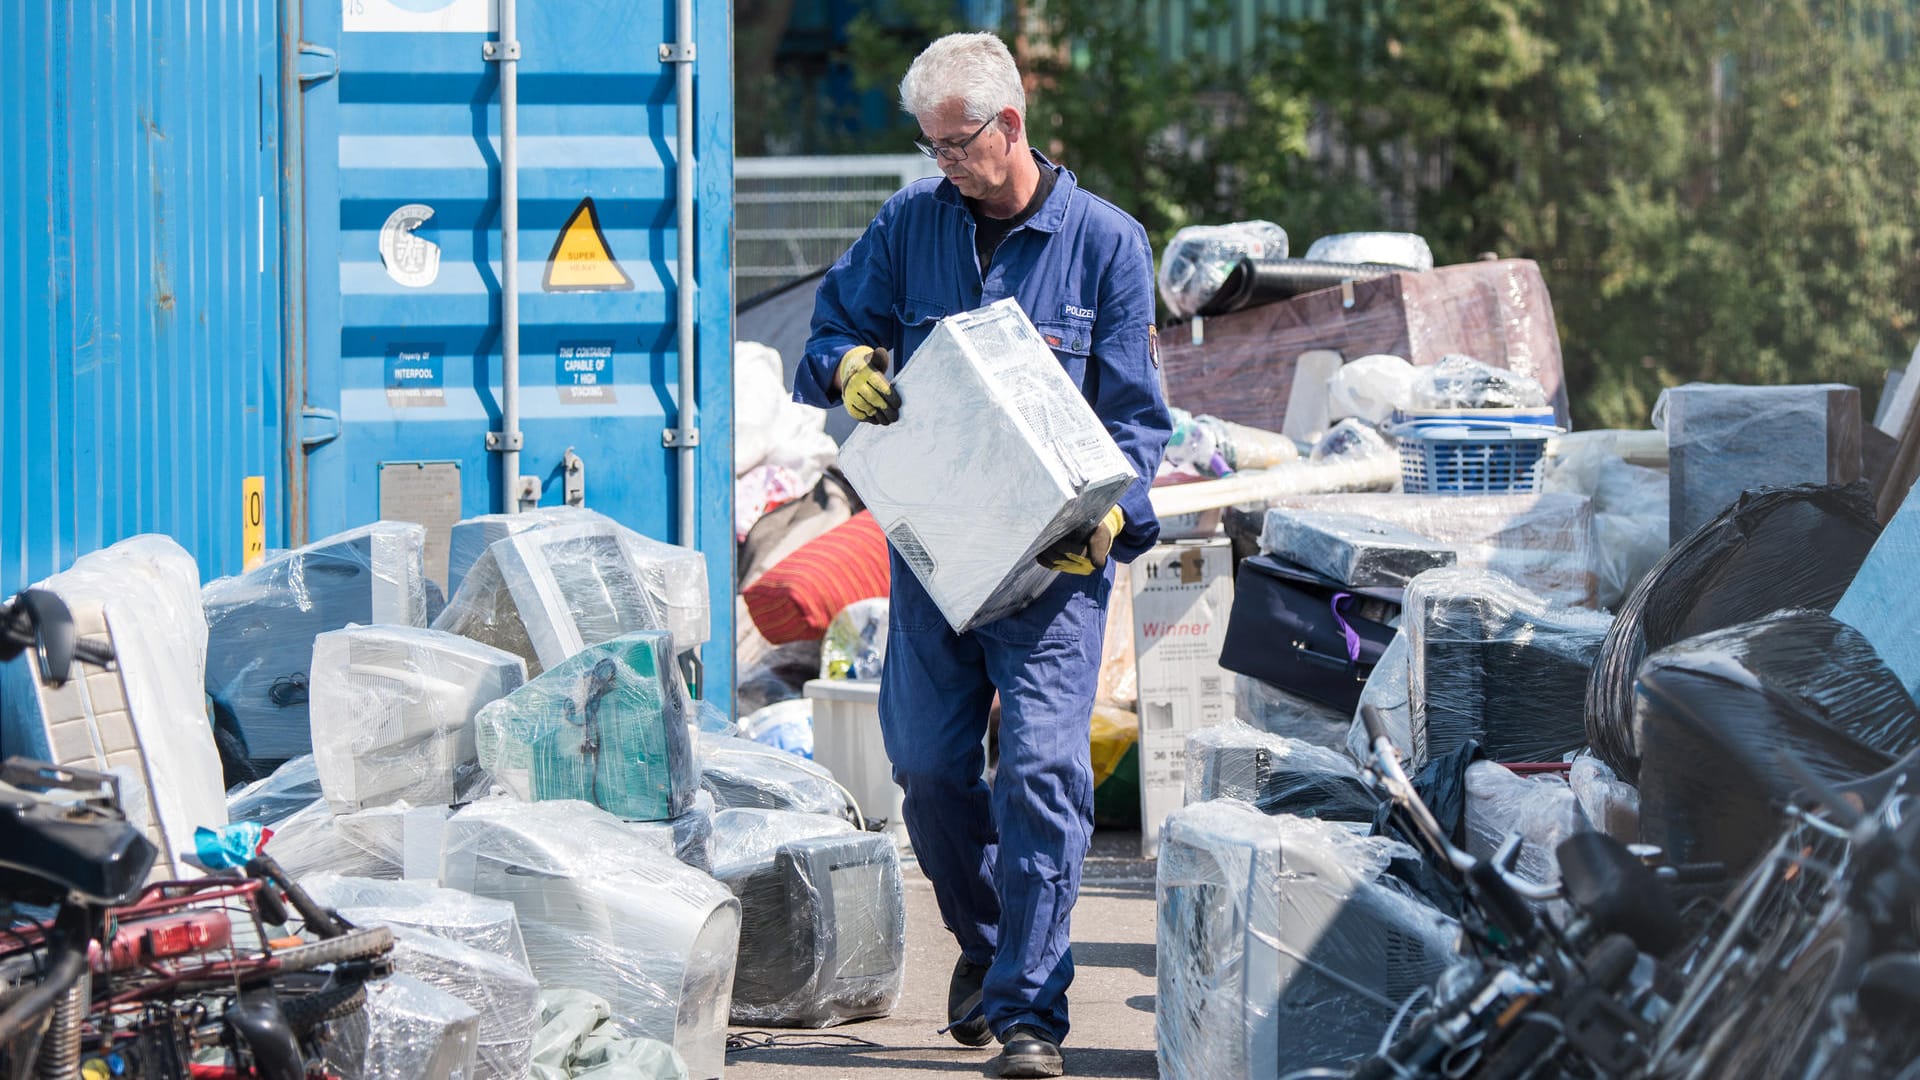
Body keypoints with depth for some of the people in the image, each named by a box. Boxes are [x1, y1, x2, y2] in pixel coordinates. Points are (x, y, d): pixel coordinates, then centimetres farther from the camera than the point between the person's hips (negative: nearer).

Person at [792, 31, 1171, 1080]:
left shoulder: (1105, 241, 0)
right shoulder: (910, 223, 7)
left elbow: (1134, 410, 0)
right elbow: (833, 325, 14)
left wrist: (1110, 512, -17)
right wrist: (847, 366, -11)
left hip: (1054, 556, -4)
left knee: (1042, 766, -13)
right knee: (927, 765, 7)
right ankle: (985, 942, 33)